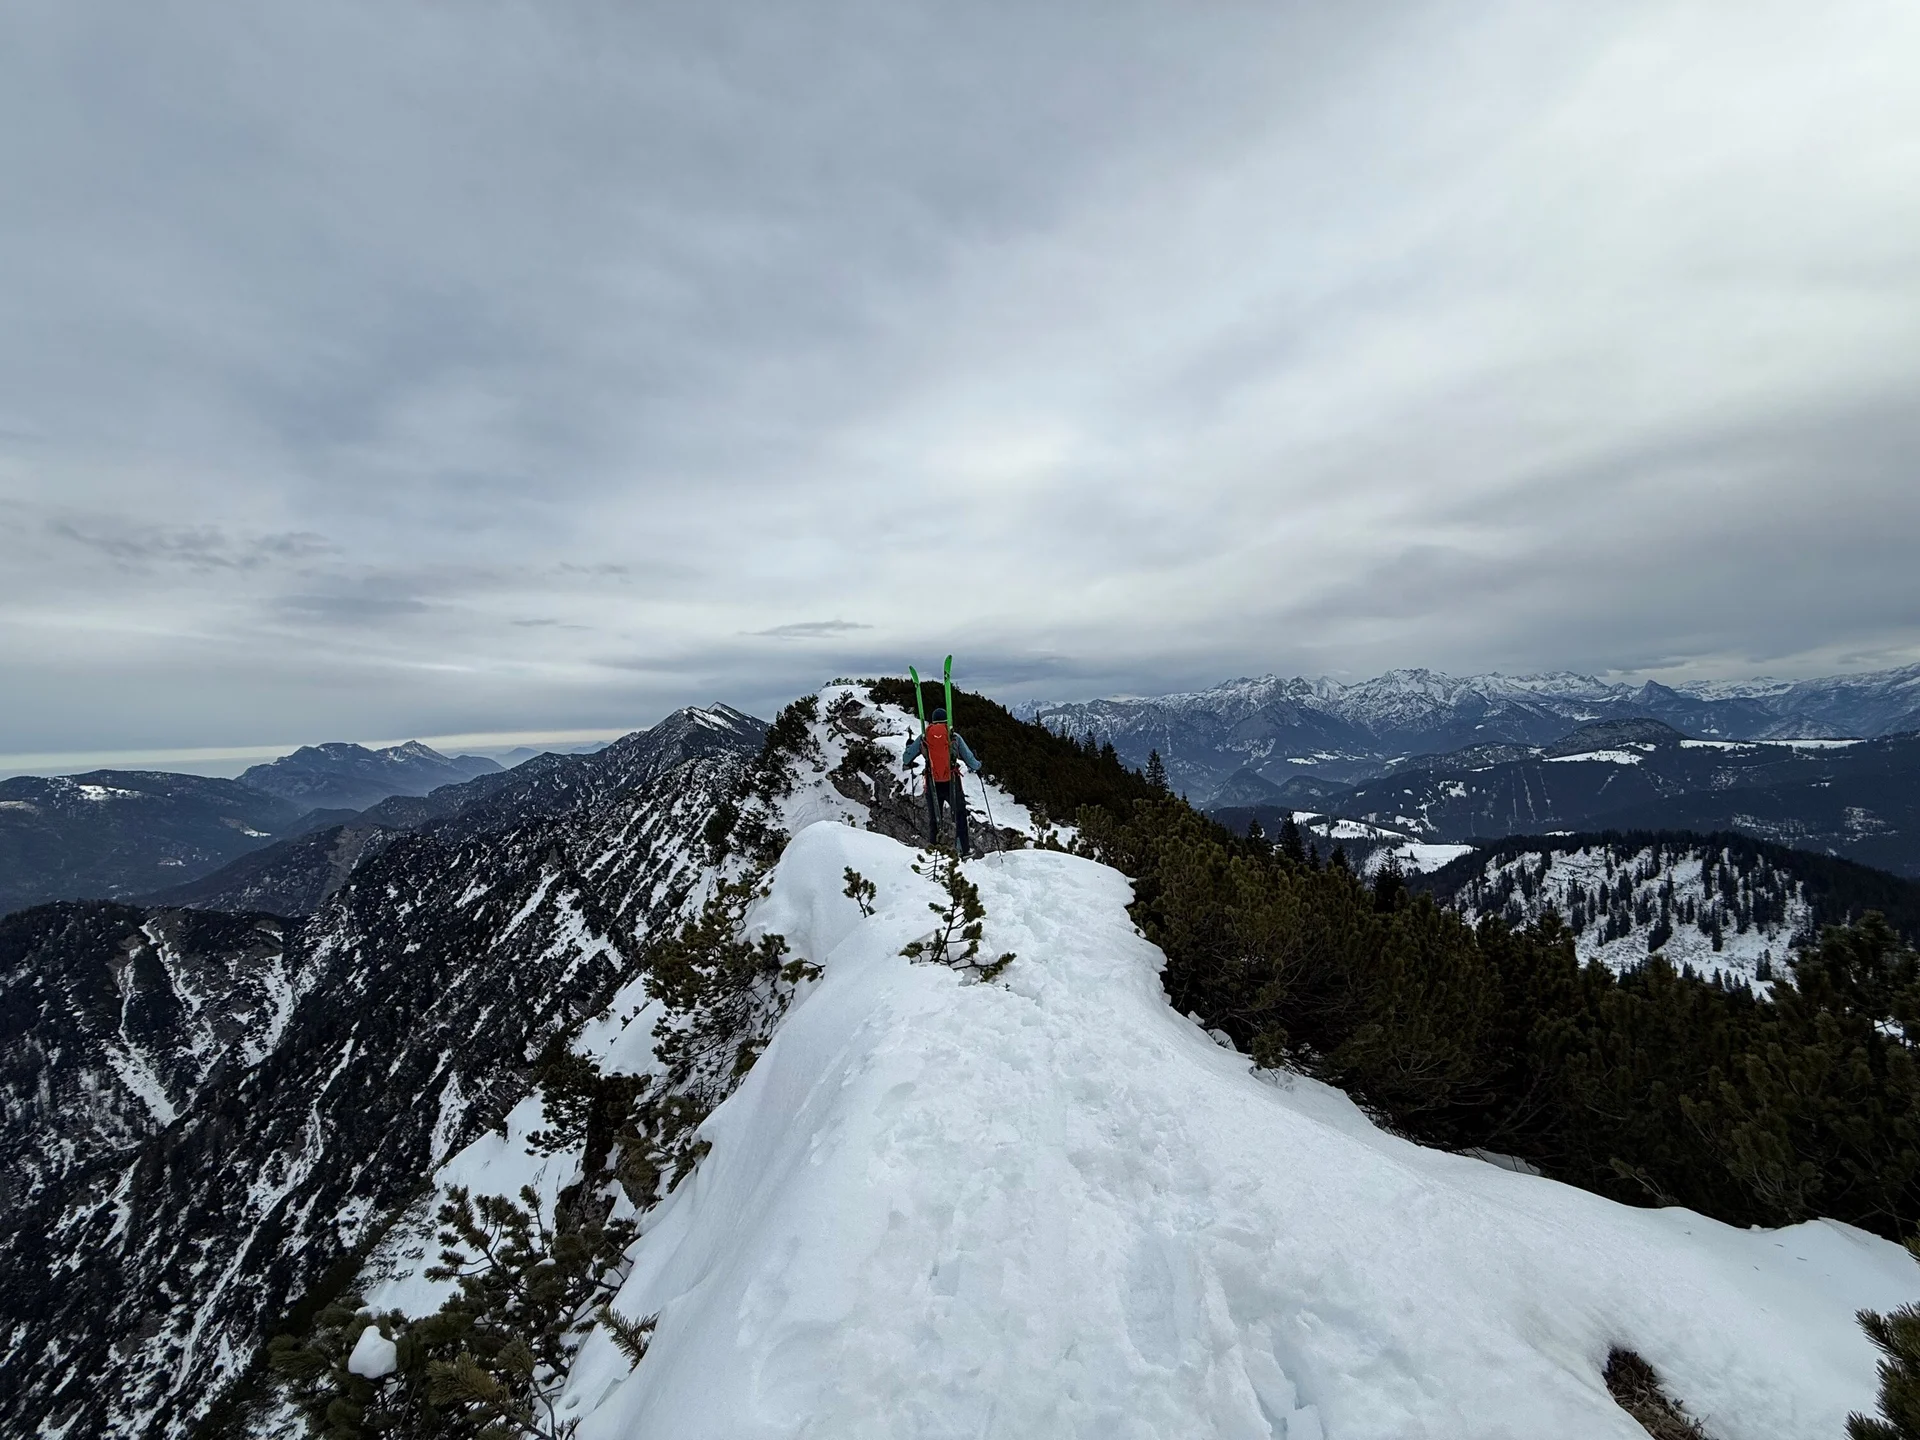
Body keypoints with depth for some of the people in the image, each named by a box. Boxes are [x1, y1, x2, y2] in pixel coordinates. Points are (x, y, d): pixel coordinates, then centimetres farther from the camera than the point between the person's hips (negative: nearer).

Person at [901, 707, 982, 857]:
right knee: (959, 816, 10)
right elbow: (969, 757, 1)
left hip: (932, 785, 1)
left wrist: (906, 764, 31)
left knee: (933, 819, 15)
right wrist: (977, 767, 21)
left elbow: (906, 757, 9)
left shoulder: (924, 737, 4)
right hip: (952, 784, -1)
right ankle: (962, 851, 3)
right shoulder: (954, 736, -1)